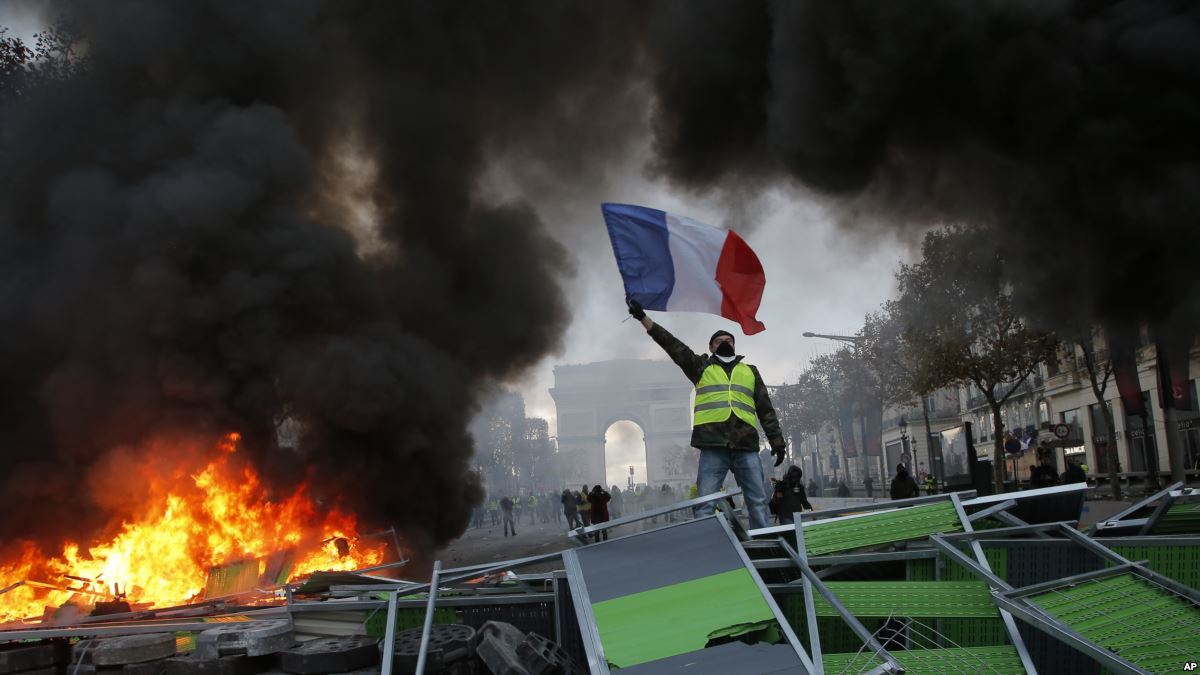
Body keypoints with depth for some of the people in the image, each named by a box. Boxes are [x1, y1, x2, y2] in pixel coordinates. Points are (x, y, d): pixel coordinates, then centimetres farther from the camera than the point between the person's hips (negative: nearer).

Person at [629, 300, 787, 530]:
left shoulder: (750, 371, 22)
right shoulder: (701, 367, 17)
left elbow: (765, 409, 19)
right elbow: (672, 344, 9)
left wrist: (777, 441, 10)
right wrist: (643, 318, 2)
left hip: (746, 445, 2)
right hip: (713, 445, -2)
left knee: (758, 502, -1)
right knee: (705, 504, -7)